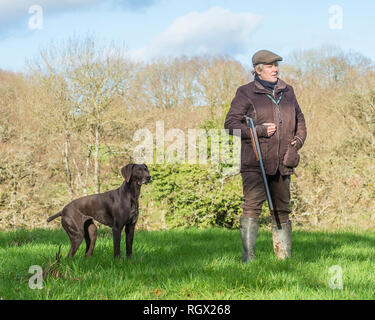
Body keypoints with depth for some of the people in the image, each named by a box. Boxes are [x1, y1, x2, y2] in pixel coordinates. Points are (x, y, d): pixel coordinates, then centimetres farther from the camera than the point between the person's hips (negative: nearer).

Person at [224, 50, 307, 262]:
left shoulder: (287, 92, 16)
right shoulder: (246, 93, 0)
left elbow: (300, 119, 29)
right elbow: (231, 124, -4)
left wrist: (299, 140, 10)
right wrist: (260, 130, -13)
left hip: (282, 162, 5)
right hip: (255, 163, -5)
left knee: (282, 210, 9)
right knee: (252, 207, -12)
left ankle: (285, 256, 16)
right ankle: (248, 256, -11)